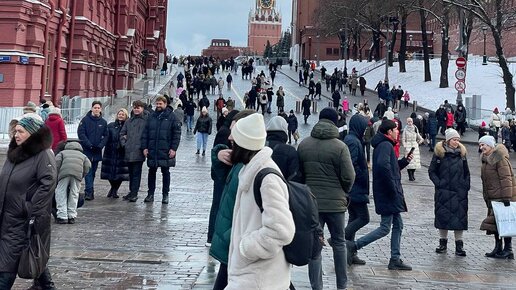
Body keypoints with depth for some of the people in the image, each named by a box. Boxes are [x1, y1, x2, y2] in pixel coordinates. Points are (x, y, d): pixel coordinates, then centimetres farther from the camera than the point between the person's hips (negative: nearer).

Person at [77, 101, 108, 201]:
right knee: (88, 171, -10)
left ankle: (89, 191, 19)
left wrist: (100, 146, -7)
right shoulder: (85, 120, -2)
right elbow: (80, 133, -7)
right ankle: (89, 192, -14)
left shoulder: (103, 122, 9)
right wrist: (89, 145, -15)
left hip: (97, 151, 4)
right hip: (86, 150, -4)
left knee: (93, 172, 10)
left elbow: (106, 136, 9)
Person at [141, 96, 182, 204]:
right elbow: (145, 133, 8)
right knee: (152, 172, 9)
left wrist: (173, 148, -12)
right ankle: (150, 194, 18)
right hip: (152, 150, 3)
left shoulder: (171, 117, -2)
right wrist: (144, 147, 0)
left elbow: (177, 134, -5)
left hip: (166, 151, -3)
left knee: (165, 172, 6)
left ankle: (165, 195, 14)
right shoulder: (152, 117, 8)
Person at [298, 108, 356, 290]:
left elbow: (298, 173, 6)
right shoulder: (340, 147, -12)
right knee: (339, 242, 14)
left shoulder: (303, 145, 1)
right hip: (335, 202, -2)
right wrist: (343, 193, 8)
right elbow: (349, 177, -11)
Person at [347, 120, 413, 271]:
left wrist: (404, 161, 11)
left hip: (391, 195, 10)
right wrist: (393, 187, -25)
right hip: (388, 195, -10)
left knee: (398, 224, 13)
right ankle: (354, 246, -5)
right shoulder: (386, 145, -14)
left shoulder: (383, 145, 17)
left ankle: (395, 259, 16)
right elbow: (383, 165, -31)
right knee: (385, 228, -7)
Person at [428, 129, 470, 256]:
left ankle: (459, 245, 7)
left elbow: (466, 172, 17)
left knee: (460, 217, 0)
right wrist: (438, 183, -10)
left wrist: (466, 185, 5)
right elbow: (432, 171, 2)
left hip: (460, 193, 2)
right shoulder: (439, 153, -2)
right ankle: (443, 242, 17)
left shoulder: (462, 153, 7)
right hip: (443, 192, -2)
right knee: (443, 216, 3)